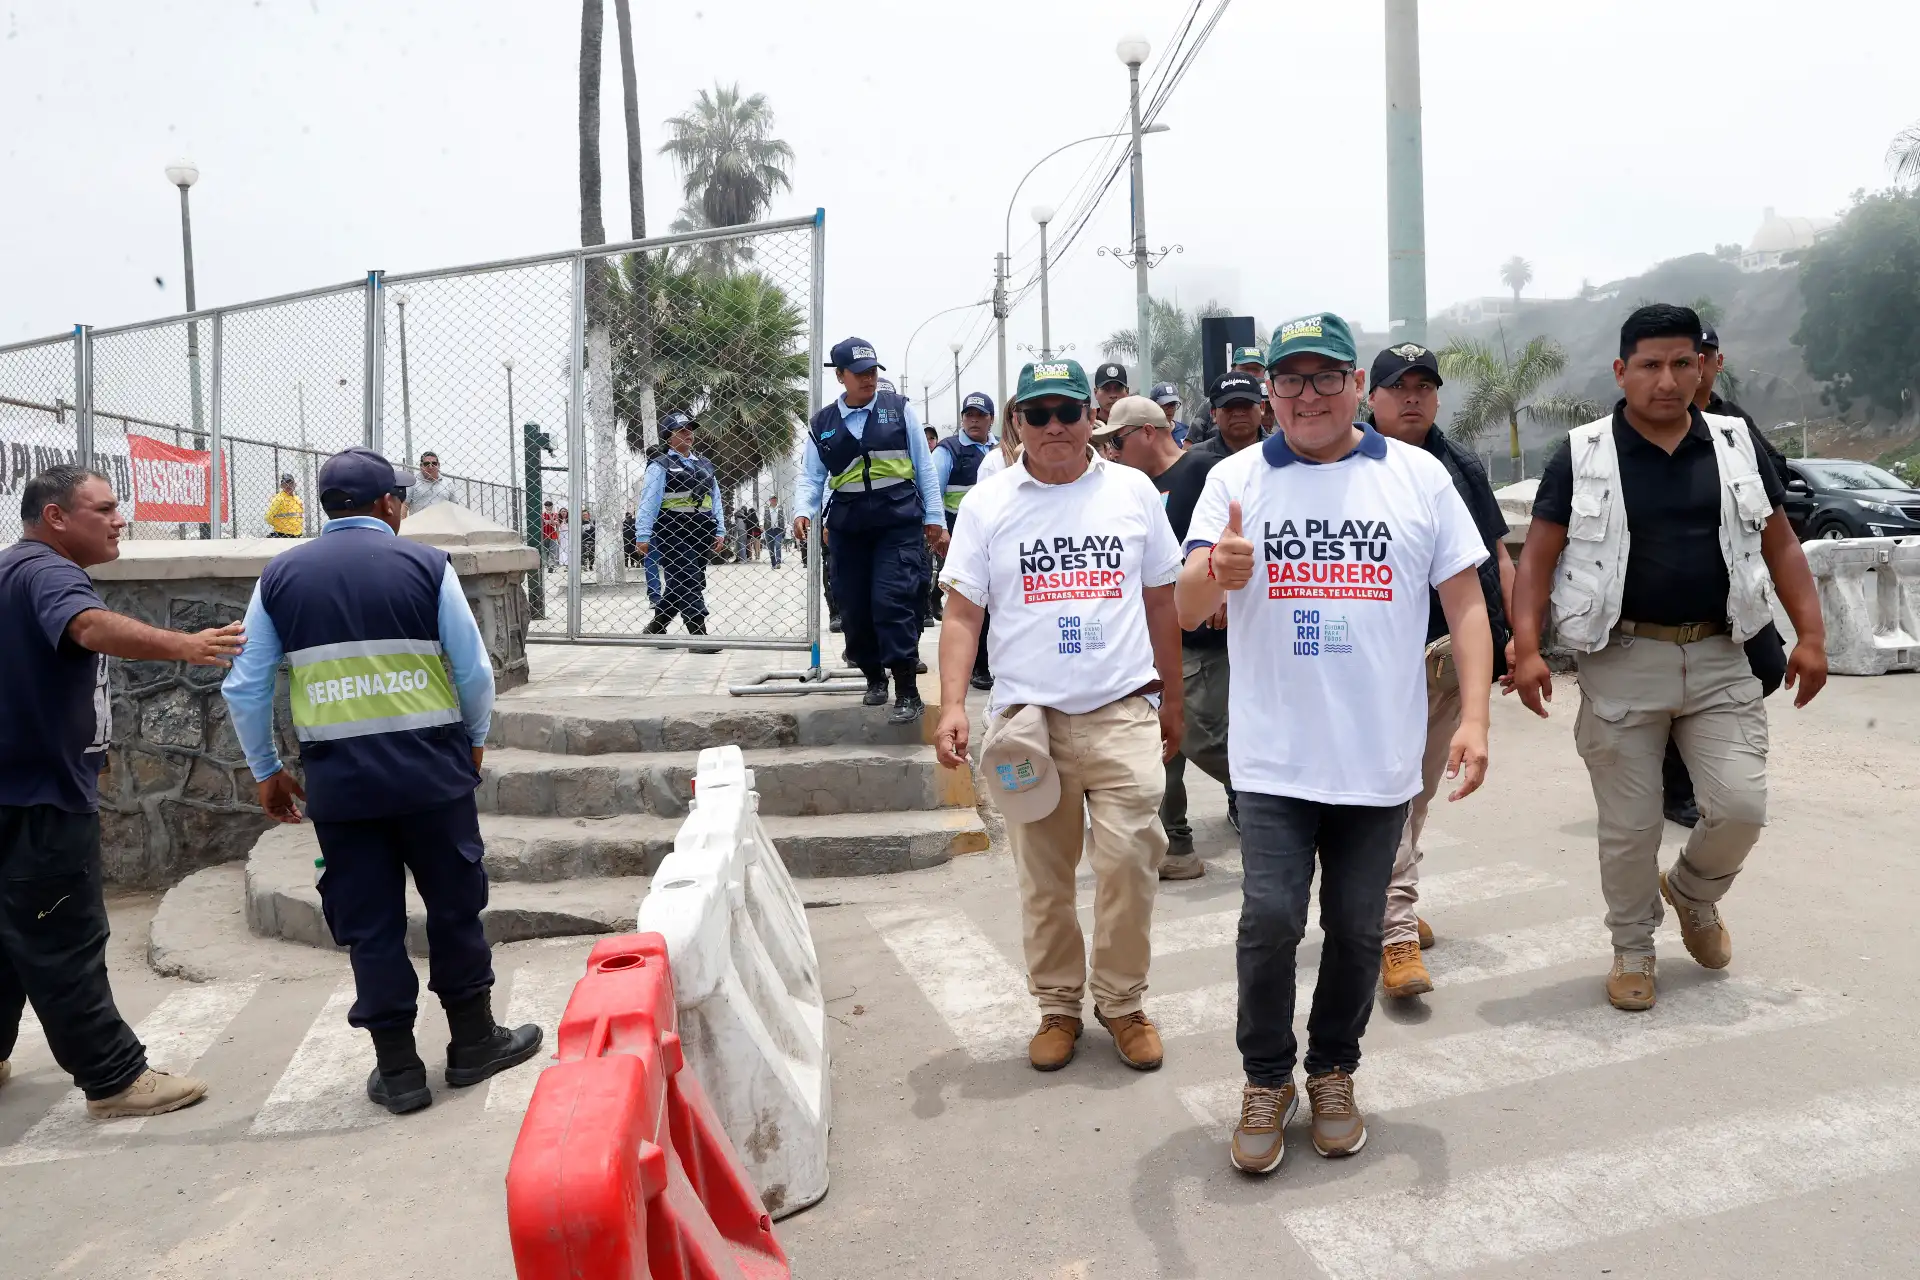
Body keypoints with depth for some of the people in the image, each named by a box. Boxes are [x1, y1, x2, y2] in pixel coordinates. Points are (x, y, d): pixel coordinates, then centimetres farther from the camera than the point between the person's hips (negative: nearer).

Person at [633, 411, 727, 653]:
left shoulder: (704, 465, 18)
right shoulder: (660, 466, -2)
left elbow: (715, 499, 17)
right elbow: (647, 501, -7)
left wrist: (720, 532, 9)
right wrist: (643, 536, -14)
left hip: (700, 532, 7)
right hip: (673, 532, -7)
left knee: (679, 583, 11)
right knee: (687, 582, -11)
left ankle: (655, 627, 27)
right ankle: (699, 635, -12)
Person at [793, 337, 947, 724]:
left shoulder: (899, 409, 3)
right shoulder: (822, 425, 8)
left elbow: (924, 467, 5)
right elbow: (811, 478, 9)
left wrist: (934, 518, 3)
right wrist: (803, 512, -12)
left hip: (899, 521, -3)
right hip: (848, 526, 3)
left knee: (892, 601, -15)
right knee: (854, 608, 7)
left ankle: (907, 692, -9)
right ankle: (874, 678, 28)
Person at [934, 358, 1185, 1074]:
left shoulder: (1133, 492, 8)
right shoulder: (988, 504, 5)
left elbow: (1161, 603, 14)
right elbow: (962, 614, 2)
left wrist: (1170, 701, 15)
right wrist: (953, 705, -11)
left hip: (1123, 711, 0)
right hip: (1028, 717, 0)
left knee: (1128, 857, -7)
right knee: (1043, 878, 7)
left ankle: (1121, 1001, 15)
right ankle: (1057, 1005, 26)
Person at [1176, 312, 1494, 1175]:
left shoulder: (1419, 477, 5)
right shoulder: (1236, 480, 2)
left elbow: (1465, 601, 6)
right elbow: (1187, 609, -7)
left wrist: (1474, 717, -4)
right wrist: (1217, 570, -31)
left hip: (1380, 758, 2)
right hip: (1274, 757, -1)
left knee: (1356, 927, 11)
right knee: (1269, 920, -6)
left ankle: (1333, 1072, 33)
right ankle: (1266, 1082, 17)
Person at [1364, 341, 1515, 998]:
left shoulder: (1462, 466, 13)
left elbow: (1497, 557, 16)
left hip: (1455, 655, 5)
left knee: (1421, 790, 14)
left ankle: (1394, 906, 30)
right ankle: (1398, 934, -10)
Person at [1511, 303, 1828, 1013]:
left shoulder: (1736, 446, 7)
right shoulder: (1582, 457, -2)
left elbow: (1779, 544, 12)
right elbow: (1538, 558, -3)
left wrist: (1810, 634, 3)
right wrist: (1527, 647, -14)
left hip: (1719, 659, 3)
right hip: (1623, 662, -2)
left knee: (1740, 805, -4)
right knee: (1629, 826, 5)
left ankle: (1693, 890, 29)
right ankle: (1633, 950, 25)